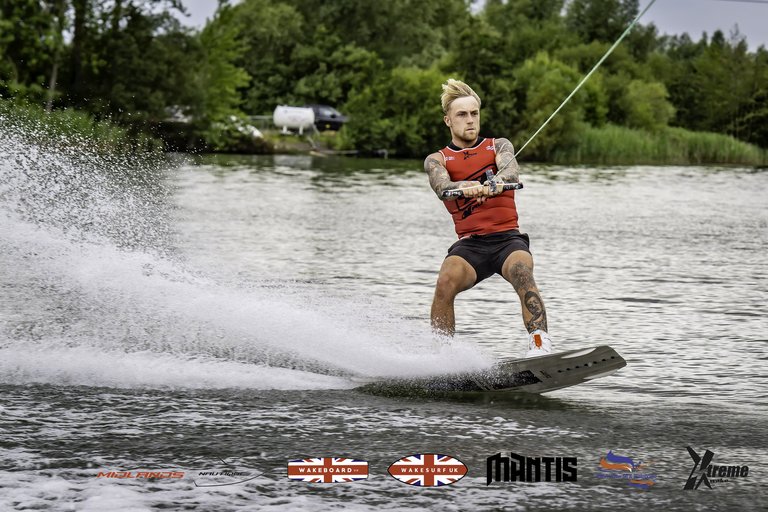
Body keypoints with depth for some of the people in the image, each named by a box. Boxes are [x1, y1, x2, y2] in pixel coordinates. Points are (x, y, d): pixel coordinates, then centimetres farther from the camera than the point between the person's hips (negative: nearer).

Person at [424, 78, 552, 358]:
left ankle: (540, 344, -42)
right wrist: (464, 188, -37)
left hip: (508, 237, 0)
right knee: (446, 282, -29)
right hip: (470, 243, 0)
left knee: (522, 274, -32)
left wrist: (496, 182, -36)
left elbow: (511, 169, -11)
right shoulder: (437, 160, 10)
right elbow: (442, 186, -13)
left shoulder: (499, 146, 12)